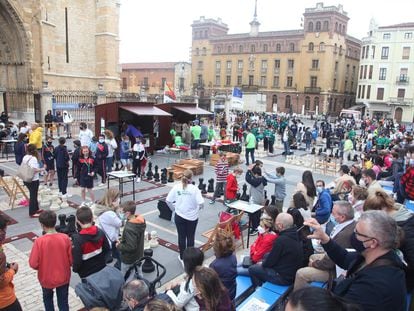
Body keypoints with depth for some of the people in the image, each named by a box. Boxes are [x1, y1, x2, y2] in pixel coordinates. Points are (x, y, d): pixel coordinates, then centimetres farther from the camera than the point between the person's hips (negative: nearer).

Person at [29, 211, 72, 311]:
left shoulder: (39, 241, -23)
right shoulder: (65, 238, -18)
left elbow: (33, 264, -17)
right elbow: (71, 260, -10)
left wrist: (42, 266, 4)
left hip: (46, 278, -1)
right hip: (63, 277, 1)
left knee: (47, 299, 29)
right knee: (63, 302, 19)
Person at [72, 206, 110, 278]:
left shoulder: (78, 239, -26)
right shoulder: (100, 232, -11)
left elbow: (76, 260, -21)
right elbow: (107, 249, 0)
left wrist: (75, 268, 0)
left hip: (87, 274, -5)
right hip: (102, 270, 5)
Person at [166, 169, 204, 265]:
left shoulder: (176, 187, -8)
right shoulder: (194, 189, -15)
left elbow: (168, 200, -6)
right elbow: (201, 203, -20)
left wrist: (174, 208, 11)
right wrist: (197, 208, 2)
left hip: (179, 216, 2)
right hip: (192, 217, -2)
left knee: (181, 237, 14)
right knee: (190, 237, 13)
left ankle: (182, 257, 27)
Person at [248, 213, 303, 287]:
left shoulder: (281, 240, -29)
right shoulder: (295, 234, -2)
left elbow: (269, 262, -17)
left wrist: (262, 263, 3)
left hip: (284, 278, -9)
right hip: (294, 272, 9)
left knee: (252, 269, 2)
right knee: (266, 255, 23)